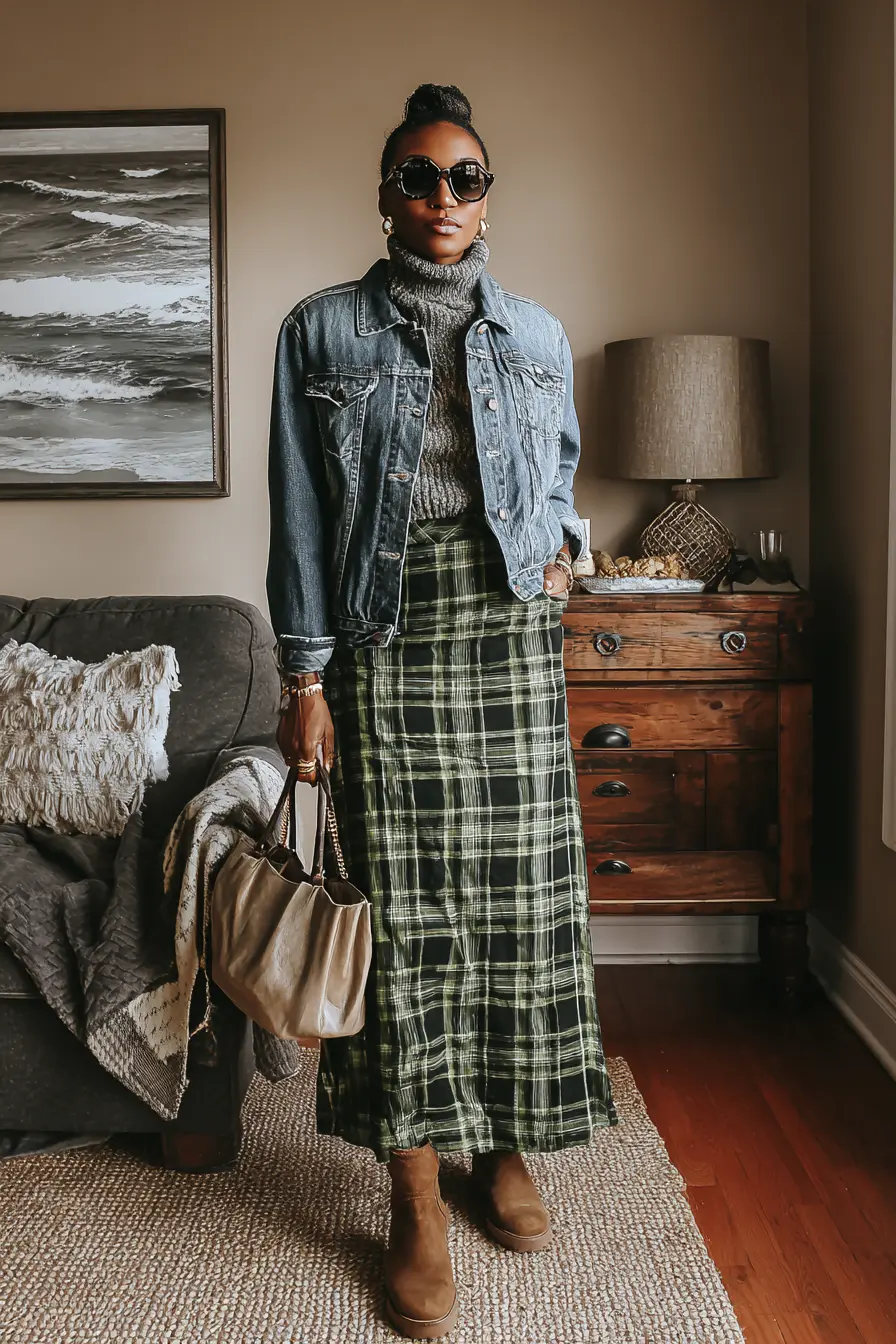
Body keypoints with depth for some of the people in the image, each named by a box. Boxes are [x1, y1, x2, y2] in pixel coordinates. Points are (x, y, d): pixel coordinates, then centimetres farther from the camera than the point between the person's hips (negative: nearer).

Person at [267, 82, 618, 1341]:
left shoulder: (538, 333, 13)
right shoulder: (324, 328, 6)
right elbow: (300, 512, 1)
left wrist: (564, 543, 4)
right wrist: (305, 675, -6)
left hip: (510, 624, 3)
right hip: (388, 628, -2)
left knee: (520, 893, 3)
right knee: (404, 904, -2)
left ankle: (506, 1145, 23)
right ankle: (417, 1200, 9)